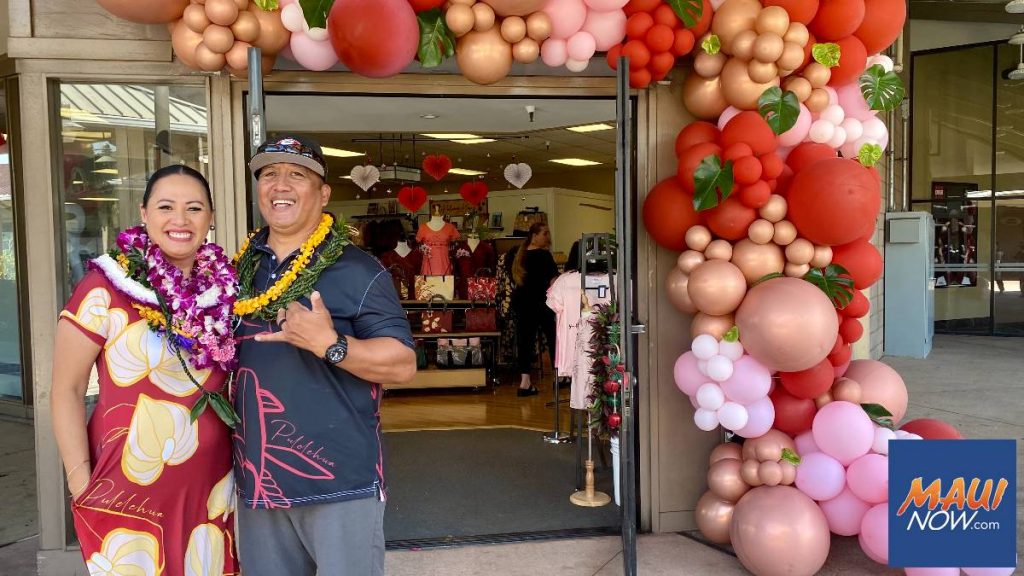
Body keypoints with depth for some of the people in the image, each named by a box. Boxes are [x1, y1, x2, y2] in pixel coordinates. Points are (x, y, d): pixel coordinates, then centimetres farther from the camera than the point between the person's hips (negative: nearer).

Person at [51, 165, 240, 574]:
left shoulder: (222, 286, 2)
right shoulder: (106, 289, -11)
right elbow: (67, 390, -8)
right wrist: (81, 484, -10)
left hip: (211, 485, 4)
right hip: (129, 490, -4)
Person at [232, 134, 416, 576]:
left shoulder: (357, 271, -9)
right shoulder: (240, 268, 9)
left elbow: (403, 364, -14)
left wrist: (330, 344, -27)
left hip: (340, 480, -5)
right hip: (257, 479, 6)